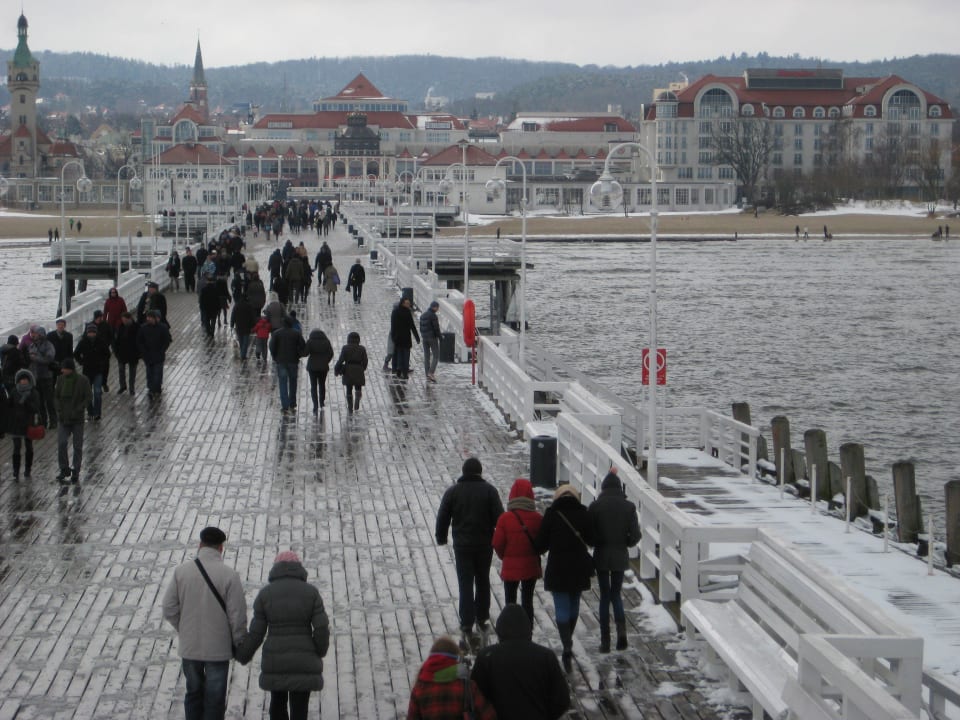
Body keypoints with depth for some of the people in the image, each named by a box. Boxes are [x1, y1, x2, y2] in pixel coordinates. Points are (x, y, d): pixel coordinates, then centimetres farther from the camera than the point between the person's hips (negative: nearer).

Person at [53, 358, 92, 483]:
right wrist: (59, 411, -6)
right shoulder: (61, 379, 0)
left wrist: (77, 411, -16)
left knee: (78, 446, 5)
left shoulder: (83, 380, -9)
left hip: (78, 418, -2)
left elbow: (89, 398, -8)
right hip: (64, 418, 2)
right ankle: (64, 469, 4)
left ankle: (76, 472, 18)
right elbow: (56, 396, 8)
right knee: (61, 443, -11)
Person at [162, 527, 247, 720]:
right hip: (218, 648, -3)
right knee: (214, 697, 7)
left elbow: (169, 609, -3)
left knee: (194, 692, 18)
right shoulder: (229, 575, -13)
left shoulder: (182, 571, -5)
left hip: (189, 647, 3)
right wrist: (240, 645, 2)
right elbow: (237, 615, -12)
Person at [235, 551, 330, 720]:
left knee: (278, 703, 24)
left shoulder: (265, 594, -4)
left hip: (276, 662, 1)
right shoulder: (310, 592, -5)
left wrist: (243, 656, 15)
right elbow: (322, 628, -8)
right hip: (303, 663, -1)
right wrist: (320, 652, 10)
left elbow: (256, 634, -2)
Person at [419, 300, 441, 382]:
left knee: (426, 356, 9)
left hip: (424, 338, 8)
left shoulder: (423, 315, 11)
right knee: (436, 356, -2)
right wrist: (440, 338, -8)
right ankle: (431, 373, -15)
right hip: (432, 337, -8)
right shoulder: (433, 316, -14)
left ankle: (427, 375, 9)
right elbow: (436, 328, -15)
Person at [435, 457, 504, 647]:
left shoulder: (453, 491, -2)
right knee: (483, 581, 18)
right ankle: (481, 619, 27)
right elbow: (499, 517, -7)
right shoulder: (489, 490, -4)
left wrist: (441, 538, 13)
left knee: (465, 584, -1)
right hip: (485, 544, 1)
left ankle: (467, 626, -11)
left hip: (462, 546, -1)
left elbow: (442, 517, 0)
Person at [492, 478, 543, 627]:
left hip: (510, 567, -1)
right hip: (531, 566, 1)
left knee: (510, 601, 12)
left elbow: (497, 544, -10)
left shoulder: (504, 518, -13)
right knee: (527, 601, 11)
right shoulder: (538, 518, -8)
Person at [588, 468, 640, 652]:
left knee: (605, 596, 8)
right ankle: (621, 627, -10)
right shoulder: (628, 507, -4)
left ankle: (605, 641, 5)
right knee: (615, 594, 16)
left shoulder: (595, 506, -8)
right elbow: (635, 535, -6)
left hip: (601, 556, -1)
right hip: (620, 556, 1)